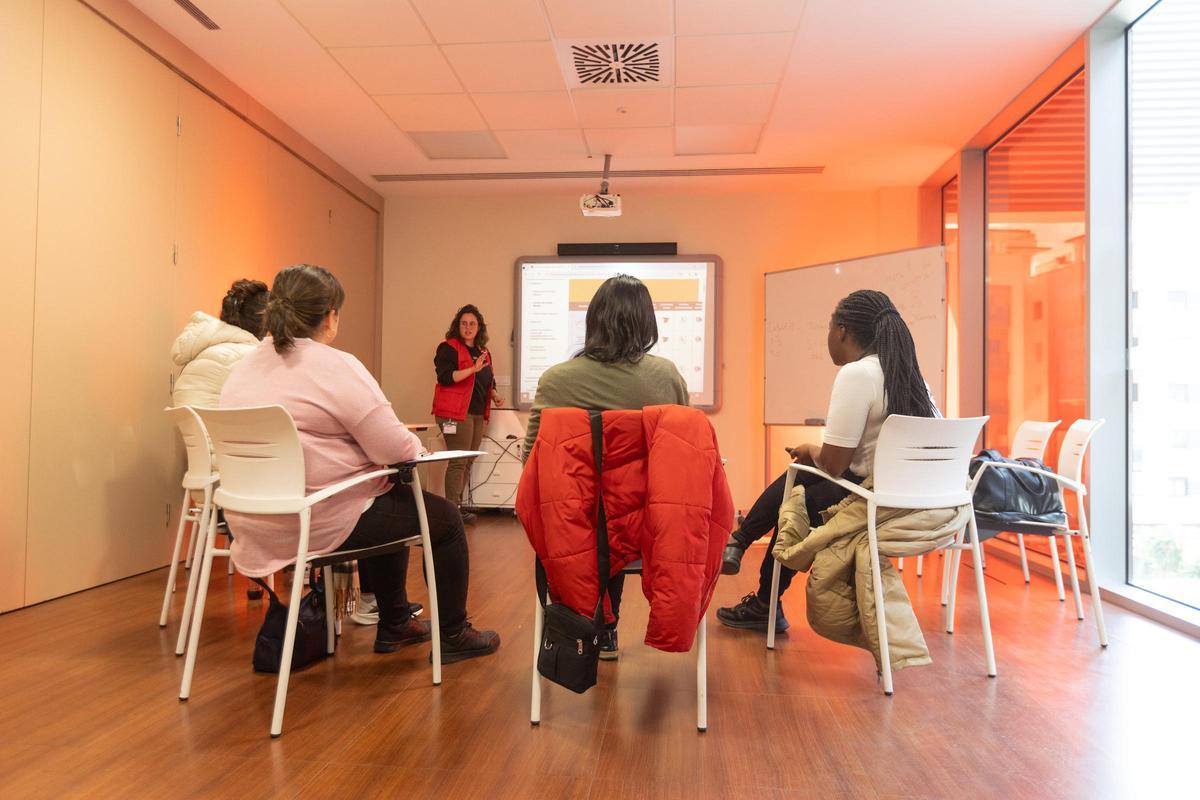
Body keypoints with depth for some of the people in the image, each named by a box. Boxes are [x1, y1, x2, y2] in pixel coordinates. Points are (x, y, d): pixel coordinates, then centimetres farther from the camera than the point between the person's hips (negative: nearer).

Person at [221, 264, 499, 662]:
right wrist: (415, 443, 4)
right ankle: (453, 636, 24)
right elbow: (398, 449, -20)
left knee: (392, 501, 32)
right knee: (445, 518, 12)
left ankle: (394, 625, 41)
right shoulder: (336, 368, -18)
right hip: (320, 524, -9)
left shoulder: (243, 369, 7)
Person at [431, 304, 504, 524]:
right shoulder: (448, 348, -4)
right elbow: (445, 377, -18)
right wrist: (474, 368, -23)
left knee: (467, 462, 9)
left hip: (478, 414, 8)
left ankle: (457, 506, 16)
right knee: (458, 462, -9)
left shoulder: (483, 351, 18)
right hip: (456, 413, -8)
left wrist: (494, 396, 9)